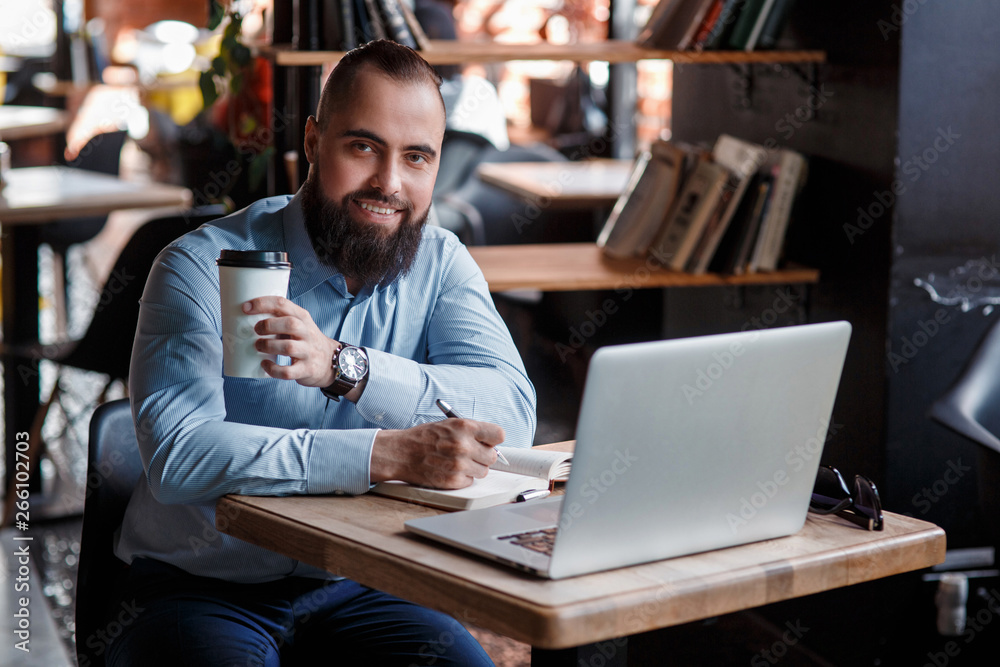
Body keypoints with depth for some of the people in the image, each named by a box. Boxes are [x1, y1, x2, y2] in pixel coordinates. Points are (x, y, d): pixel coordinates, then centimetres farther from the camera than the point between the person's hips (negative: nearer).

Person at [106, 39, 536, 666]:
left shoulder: (441, 263, 2)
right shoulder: (204, 265, -10)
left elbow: (513, 415, -14)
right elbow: (178, 455, -24)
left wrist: (343, 367, -29)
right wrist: (393, 453, -32)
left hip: (358, 590, 3)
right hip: (202, 589, -3)